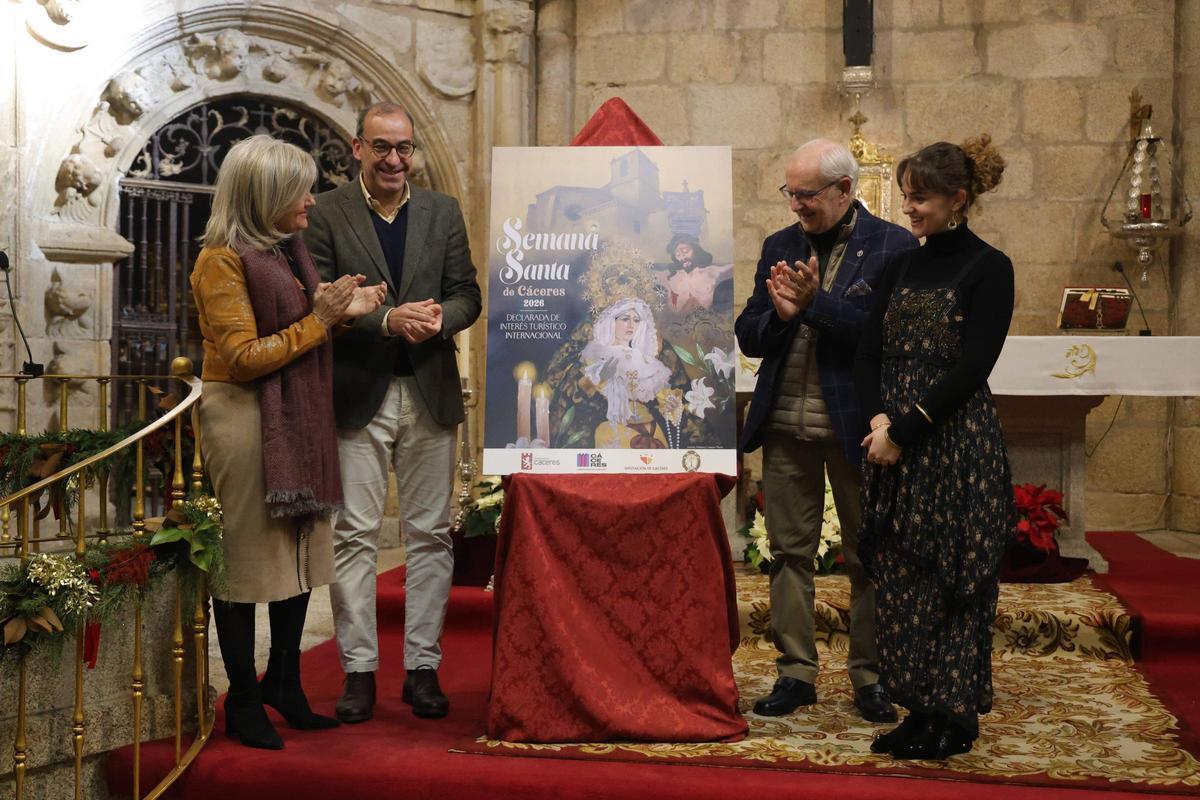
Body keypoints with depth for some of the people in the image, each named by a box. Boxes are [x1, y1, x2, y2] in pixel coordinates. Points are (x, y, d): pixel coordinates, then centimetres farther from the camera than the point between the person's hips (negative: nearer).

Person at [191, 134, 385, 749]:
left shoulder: (288, 249, 14)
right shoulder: (223, 259, -12)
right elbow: (244, 357, -17)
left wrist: (343, 312, 4)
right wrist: (318, 321, -16)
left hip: (297, 419, 9)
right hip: (243, 417, -9)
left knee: (300, 549, 13)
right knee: (245, 556, 0)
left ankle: (283, 681, 26)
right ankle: (243, 702, 12)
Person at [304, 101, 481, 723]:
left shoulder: (444, 213, 10)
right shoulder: (325, 215, 0)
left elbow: (467, 295, 7)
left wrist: (439, 317, -15)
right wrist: (387, 320, -19)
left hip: (430, 394, 3)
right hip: (357, 395, -3)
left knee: (430, 533, 6)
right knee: (355, 535, 0)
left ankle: (423, 667, 16)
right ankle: (359, 670, 11)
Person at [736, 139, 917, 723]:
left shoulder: (893, 247, -4)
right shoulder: (779, 247, 10)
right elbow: (747, 337, 9)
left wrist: (818, 303, -19)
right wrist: (780, 315, -12)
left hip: (853, 426, -4)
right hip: (785, 424, 4)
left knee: (868, 556, 6)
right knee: (790, 551, 9)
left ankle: (869, 675, 20)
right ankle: (796, 671, 20)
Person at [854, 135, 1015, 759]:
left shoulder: (988, 268, -6)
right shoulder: (903, 267, 12)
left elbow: (972, 367, -14)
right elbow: (868, 355, 9)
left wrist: (905, 429, -16)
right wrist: (879, 417, -8)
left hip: (956, 443, -6)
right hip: (894, 444, 6)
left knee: (951, 580, 1)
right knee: (899, 579, 8)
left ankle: (955, 716, 14)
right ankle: (919, 710, 20)